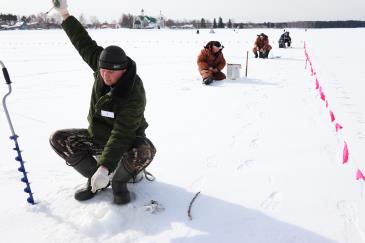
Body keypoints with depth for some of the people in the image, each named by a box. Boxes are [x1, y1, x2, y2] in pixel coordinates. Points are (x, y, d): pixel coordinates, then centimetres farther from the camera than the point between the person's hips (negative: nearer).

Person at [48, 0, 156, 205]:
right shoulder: (102, 66, -15)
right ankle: (97, 180, 5)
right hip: (96, 135, 6)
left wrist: (104, 168, -44)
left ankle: (119, 182, -4)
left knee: (144, 152, -38)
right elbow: (84, 43, -2)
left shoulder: (134, 96, -34)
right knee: (58, 139, -7)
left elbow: (121, 137, -38)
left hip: (127, 139, -6)